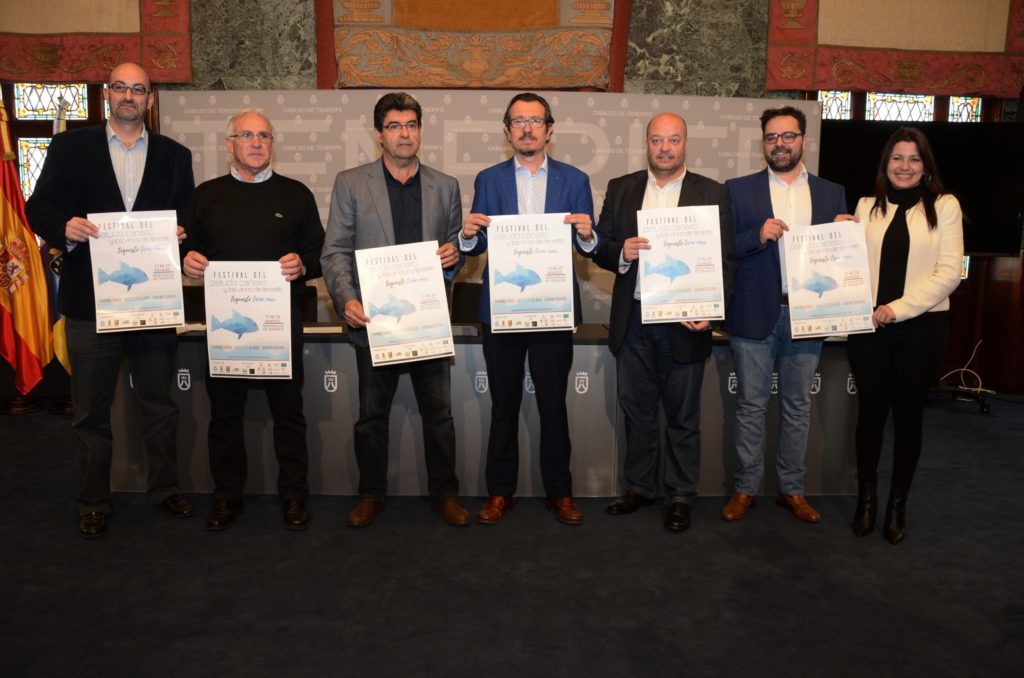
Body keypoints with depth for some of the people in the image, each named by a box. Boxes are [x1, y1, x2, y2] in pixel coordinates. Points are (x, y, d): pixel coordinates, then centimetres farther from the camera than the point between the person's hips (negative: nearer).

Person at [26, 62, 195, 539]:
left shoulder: (175, 156, 9)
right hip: (90, 299, -1)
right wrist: (64, 227, -20)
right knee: (90, 410, 9)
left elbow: (189, 219, 8)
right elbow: (39, 207, 1)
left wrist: (181, 236, -14)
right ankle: (94, 502, 24)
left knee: (158, 405, 12)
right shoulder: (71, 147, 6)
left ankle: (164, 488, 28)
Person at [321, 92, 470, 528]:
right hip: (374, 317, -1)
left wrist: (454, 257, -10)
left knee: (439, 412, 8)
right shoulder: (350, 184, 4)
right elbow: (335, 251, -1)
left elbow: (455, 250, 14)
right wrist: (346, 298, -16)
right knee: (372, 415, 10)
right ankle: (371, 494, 27)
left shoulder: (446, 187, 10)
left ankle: (445, 493, 23)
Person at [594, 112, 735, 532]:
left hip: (684, 323, -2)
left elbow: (726, 260, -2)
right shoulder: (620, 189, 7)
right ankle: (640, 487, 30)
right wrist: (620, 253, -17)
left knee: (683, 417, 9)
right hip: (632, 321, 3)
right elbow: (600, 248, 6)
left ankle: (680, 497, 23)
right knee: (636, 411, 13)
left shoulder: (712, 194, 1)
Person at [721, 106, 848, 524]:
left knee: (797, 408, 11)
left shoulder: (832, 194, 10)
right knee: (751, 407, 6)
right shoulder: (738, 190, 3)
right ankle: (745, 488, 18)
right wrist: (758, 236, -19)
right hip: (754, 315, -2)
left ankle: (792, 489, 24)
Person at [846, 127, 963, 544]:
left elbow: (949, 273, -6)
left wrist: (898, 308, -14)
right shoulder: (867, 206, 9)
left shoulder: (944, 206, 1)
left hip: (921, 326, -1)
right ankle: (866, 497, 24)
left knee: (908, 415, 8)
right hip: (869, 326, 2)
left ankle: (897, 504, 22)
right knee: (870, 411, 7)